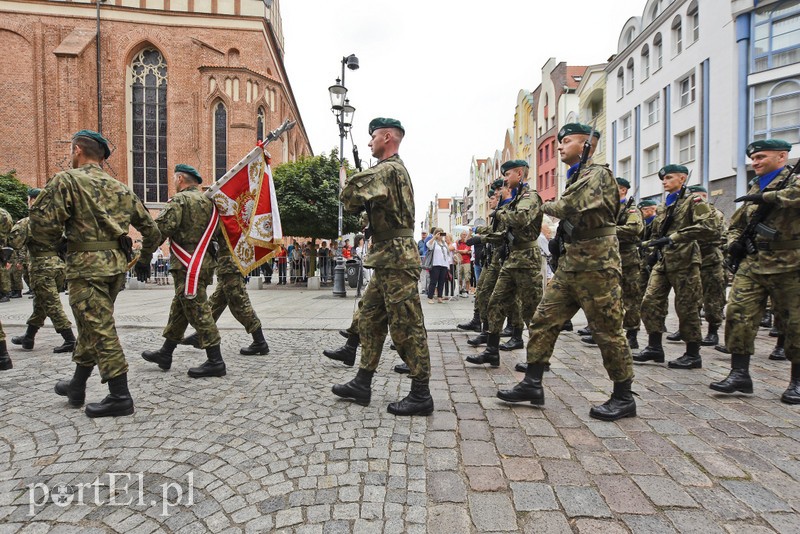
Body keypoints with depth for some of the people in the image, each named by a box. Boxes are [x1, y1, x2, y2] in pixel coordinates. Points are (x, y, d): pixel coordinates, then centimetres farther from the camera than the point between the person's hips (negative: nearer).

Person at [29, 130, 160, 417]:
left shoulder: (67, 180, -5)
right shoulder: (120, 188, 14)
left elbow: (44, 225, -14)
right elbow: (151, 229, 15)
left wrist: (39, 244, 8)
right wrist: (145, 258, 28)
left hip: (86, 265, -7)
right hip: (117, 264, 7)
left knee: (101, 330, -3)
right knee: (92, 326, 19)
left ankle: (120, 397, 2)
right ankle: (77, 387, 34)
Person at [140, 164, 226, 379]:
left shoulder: (179, 200, -9)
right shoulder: (208, 201, 16)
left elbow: (160, 228, -17)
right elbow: (215, 234, 19)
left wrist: (144, 255, -9)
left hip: (188, 267, -9)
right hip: (205, 262, 9)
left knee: (198, 311, -6)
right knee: (179, 308, 18)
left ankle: (215, 362, -2)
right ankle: (165, 353, 31)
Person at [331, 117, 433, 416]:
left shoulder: (389, 169, -12)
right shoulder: (394, 169, 22)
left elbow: (353, 188, -25)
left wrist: (351, 204, -4)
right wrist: (359, 205, 4)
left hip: (396, 260, -11)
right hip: (388, 260, 11)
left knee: (407, 327, -4)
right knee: (369, 319, 13)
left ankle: (421, 395, 8)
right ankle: (362, 385, 24)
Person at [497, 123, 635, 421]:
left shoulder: (597, 174, -8)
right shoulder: (576, 177, 20)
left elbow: (571, 207, -24)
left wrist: (546, 206, -5)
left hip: (596, 264, -9)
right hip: (570, 262, 9)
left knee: (608, 332, 1)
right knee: (544, 320, 5)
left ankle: (624, 398, 17)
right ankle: (532, 384, 13)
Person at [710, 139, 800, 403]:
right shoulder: (755, 188, 17)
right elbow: (737, 222, 25)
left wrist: (765, 197, -21)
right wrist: (734, 241, 6)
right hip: (752, 264, 5)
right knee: (738, 313, -5)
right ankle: (740, 373, 2)